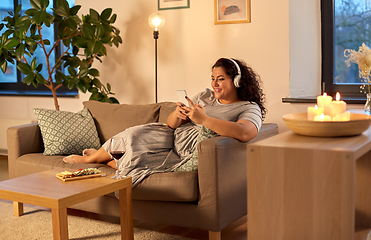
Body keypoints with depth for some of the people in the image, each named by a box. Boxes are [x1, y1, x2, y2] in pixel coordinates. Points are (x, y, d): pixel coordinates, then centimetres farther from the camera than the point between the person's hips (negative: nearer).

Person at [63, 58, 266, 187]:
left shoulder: (250, 109, -11)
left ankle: (105, 160, 20)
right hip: (173, 138, 6)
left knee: (136, 159, -14)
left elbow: (244, 133, -36)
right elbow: (171, 123, 6)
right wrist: (177, 115, -20)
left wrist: (203, 119, -37)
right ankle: (94, 156, 20)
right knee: (134, 135, -11)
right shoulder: (205, 96, 8)